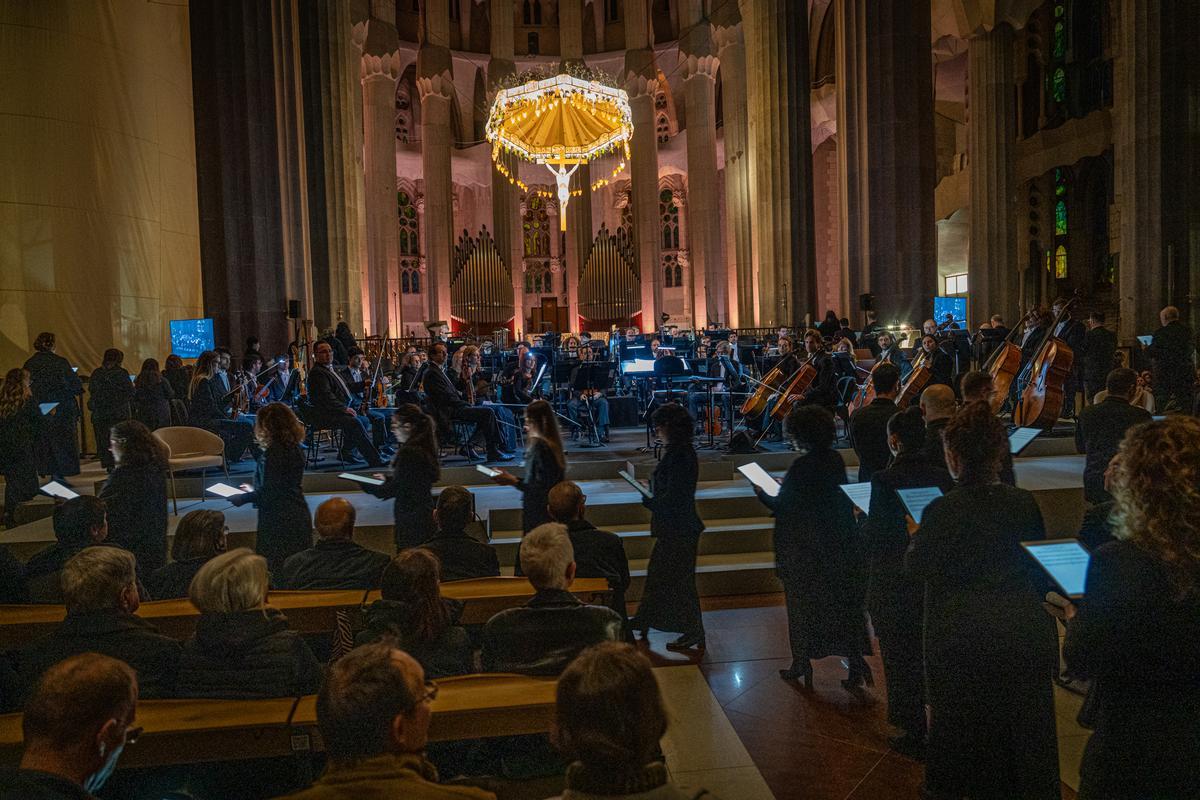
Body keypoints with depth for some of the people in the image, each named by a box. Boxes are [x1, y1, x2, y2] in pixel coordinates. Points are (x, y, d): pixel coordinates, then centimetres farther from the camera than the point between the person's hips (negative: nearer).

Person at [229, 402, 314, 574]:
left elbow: (269, 492, -17)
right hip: (299, 516, 9)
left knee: (275, 568, -3)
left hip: (278, 520, -9)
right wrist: (254, 490, 29)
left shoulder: (274, 452, -17)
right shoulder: (294, 447, 9)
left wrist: (243, 498, -2)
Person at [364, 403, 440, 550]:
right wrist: (387, 479, 20)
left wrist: (366, 486, -4)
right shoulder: (423, 447, 8)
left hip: (410, 520, -9)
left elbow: (394, 489, -15)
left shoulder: (408, 453, -20)